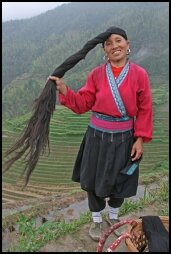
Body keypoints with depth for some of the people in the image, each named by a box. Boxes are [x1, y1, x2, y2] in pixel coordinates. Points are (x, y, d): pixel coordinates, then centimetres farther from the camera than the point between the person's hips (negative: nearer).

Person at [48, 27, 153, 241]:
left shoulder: (140, 74, -7)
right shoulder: (96, 74, -4)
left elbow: (144, 110, -3)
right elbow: (83, 104, -2)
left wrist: (140, 139, -6)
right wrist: (64, 90, -16)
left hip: (124, 138, 0)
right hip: (97, 136, 1)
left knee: (119, 182, 16)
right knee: (93, 182, 12)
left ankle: (113, 217, 46)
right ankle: (96, 220, 39)